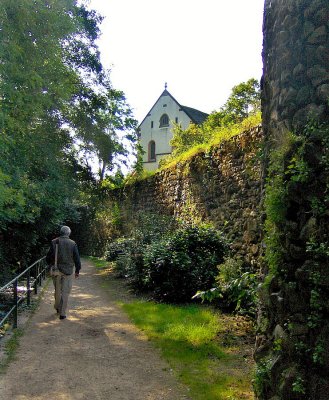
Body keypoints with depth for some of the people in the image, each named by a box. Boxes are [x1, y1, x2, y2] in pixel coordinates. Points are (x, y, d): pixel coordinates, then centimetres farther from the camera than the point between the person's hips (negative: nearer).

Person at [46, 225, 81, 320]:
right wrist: (77, 270, 9)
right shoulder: (73, 244, -5)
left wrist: (51, 265, 18)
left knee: (57, 290, 18)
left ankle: (57, 307, 34)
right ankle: (62, 313, 3)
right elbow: (77, 259, -2)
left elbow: (48, 256, 1)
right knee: (65, 292, 3)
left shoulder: (54, 242, -2)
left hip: (56, 270, 2)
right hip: (68, 271, -2)